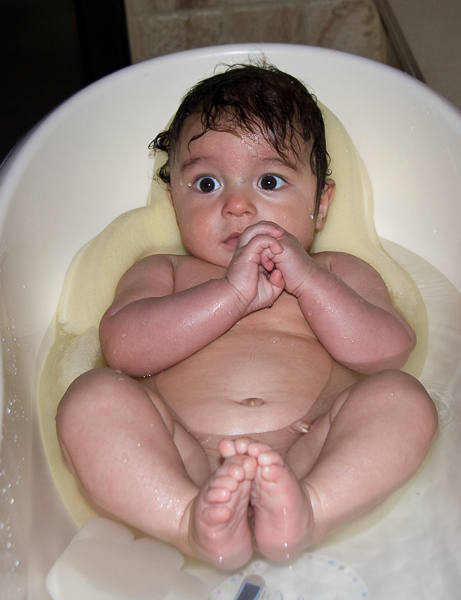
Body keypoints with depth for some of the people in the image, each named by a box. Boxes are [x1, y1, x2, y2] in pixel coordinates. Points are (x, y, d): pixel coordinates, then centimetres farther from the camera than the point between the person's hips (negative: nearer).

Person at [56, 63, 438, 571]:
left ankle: (304, 514, -41)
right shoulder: (163, 273, 22)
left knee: (403, 397, -21)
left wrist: (307, 281, -7)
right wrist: (233, 293, -9)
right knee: (91, 397, -22)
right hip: (182, 463, 0)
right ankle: (193, 523, -38)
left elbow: (390, 353, 5)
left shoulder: (336, 274, 23)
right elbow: (124, 347, 0)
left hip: (308, 458, 1)